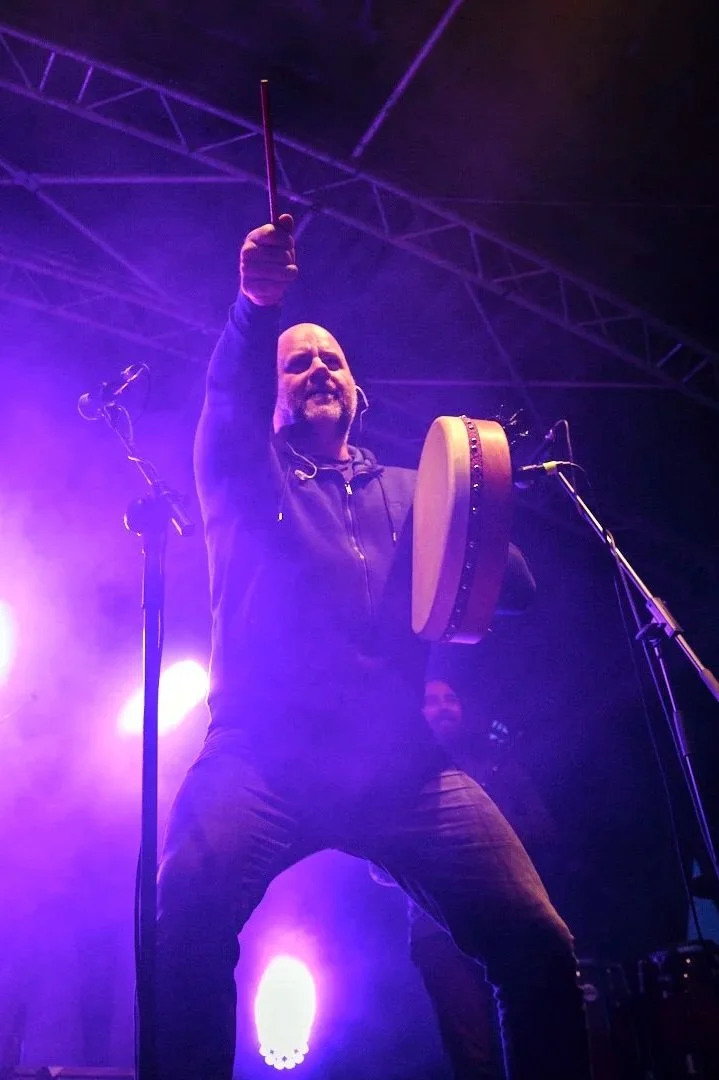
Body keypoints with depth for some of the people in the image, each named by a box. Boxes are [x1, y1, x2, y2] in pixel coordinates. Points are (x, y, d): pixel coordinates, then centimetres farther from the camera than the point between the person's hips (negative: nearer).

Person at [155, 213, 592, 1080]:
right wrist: (257, 308, -25)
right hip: (263, 757, -1)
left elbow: (513, 590, 15)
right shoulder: (244, 477, 19)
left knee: (538, 943, -15)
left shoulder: (406, 493, 25)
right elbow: (230, 397, -4)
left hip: (401, 761, 2)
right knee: (187, 925, -29)